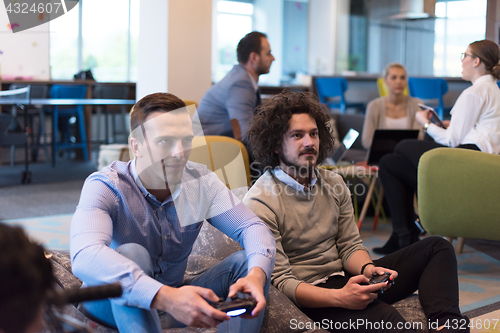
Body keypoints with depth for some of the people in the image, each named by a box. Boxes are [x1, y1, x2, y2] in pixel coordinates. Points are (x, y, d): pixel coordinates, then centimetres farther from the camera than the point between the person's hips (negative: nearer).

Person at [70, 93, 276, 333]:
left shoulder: (201, 182, -8)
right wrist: (165, 298, -56)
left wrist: (256, 274, -36)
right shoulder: (105, 186, -24)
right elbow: (84, 258, -42)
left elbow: (251, 227, -10)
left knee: (246, 263, -15)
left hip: (173, 297, 4)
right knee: (131, 253, -34)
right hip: (113, 305, -4)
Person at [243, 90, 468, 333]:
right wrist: (339, 297, -30)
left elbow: (350, 246, 12)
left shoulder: (333, 184, 10)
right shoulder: (260, 203, -12)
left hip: (346, 277, 8)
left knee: (437, 248, 0)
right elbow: (280, 281, -16)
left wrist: (367, 268, -13)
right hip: (308, 295, -8)